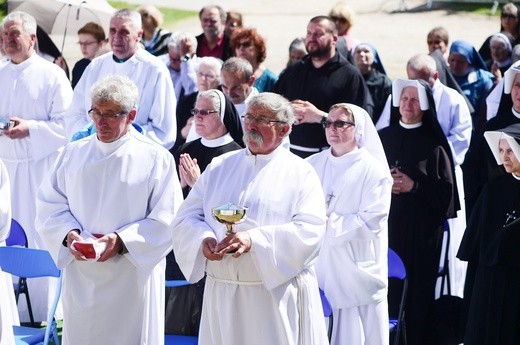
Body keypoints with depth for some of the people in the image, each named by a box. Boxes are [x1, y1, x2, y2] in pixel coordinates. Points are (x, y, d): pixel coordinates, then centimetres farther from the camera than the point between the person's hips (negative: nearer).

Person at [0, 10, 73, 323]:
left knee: (39, 238, -3)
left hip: (39, 167, -5)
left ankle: (42, 314, 4)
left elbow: (65, 125, -8)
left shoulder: (52, 75, -3)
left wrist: (29, 128, -20)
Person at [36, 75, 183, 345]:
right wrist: (69, 234, -12)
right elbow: (50, 204, 8)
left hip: (132, 277, -3)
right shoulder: (73, 153, 10)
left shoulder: (156, 158, -3)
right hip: (81, 278, 3)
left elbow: (166, 220, -7)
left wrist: (122, 241, -19)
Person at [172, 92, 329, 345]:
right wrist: (204, 238, -14)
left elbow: (311, 230, -12)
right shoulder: (219, 167, 13)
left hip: (278, 294, -3)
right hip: (222, 295, 3)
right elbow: (187, 216, 9)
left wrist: (254, 239, -23)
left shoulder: (301, 173, 1)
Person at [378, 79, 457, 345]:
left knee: (416, 287, -2)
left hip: (421, 230, -3)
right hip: (386, 223, 3)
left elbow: (445, 191, -4)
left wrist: (413, 186, -13)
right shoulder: (383, 138, 9)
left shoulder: (434, 145, 0)